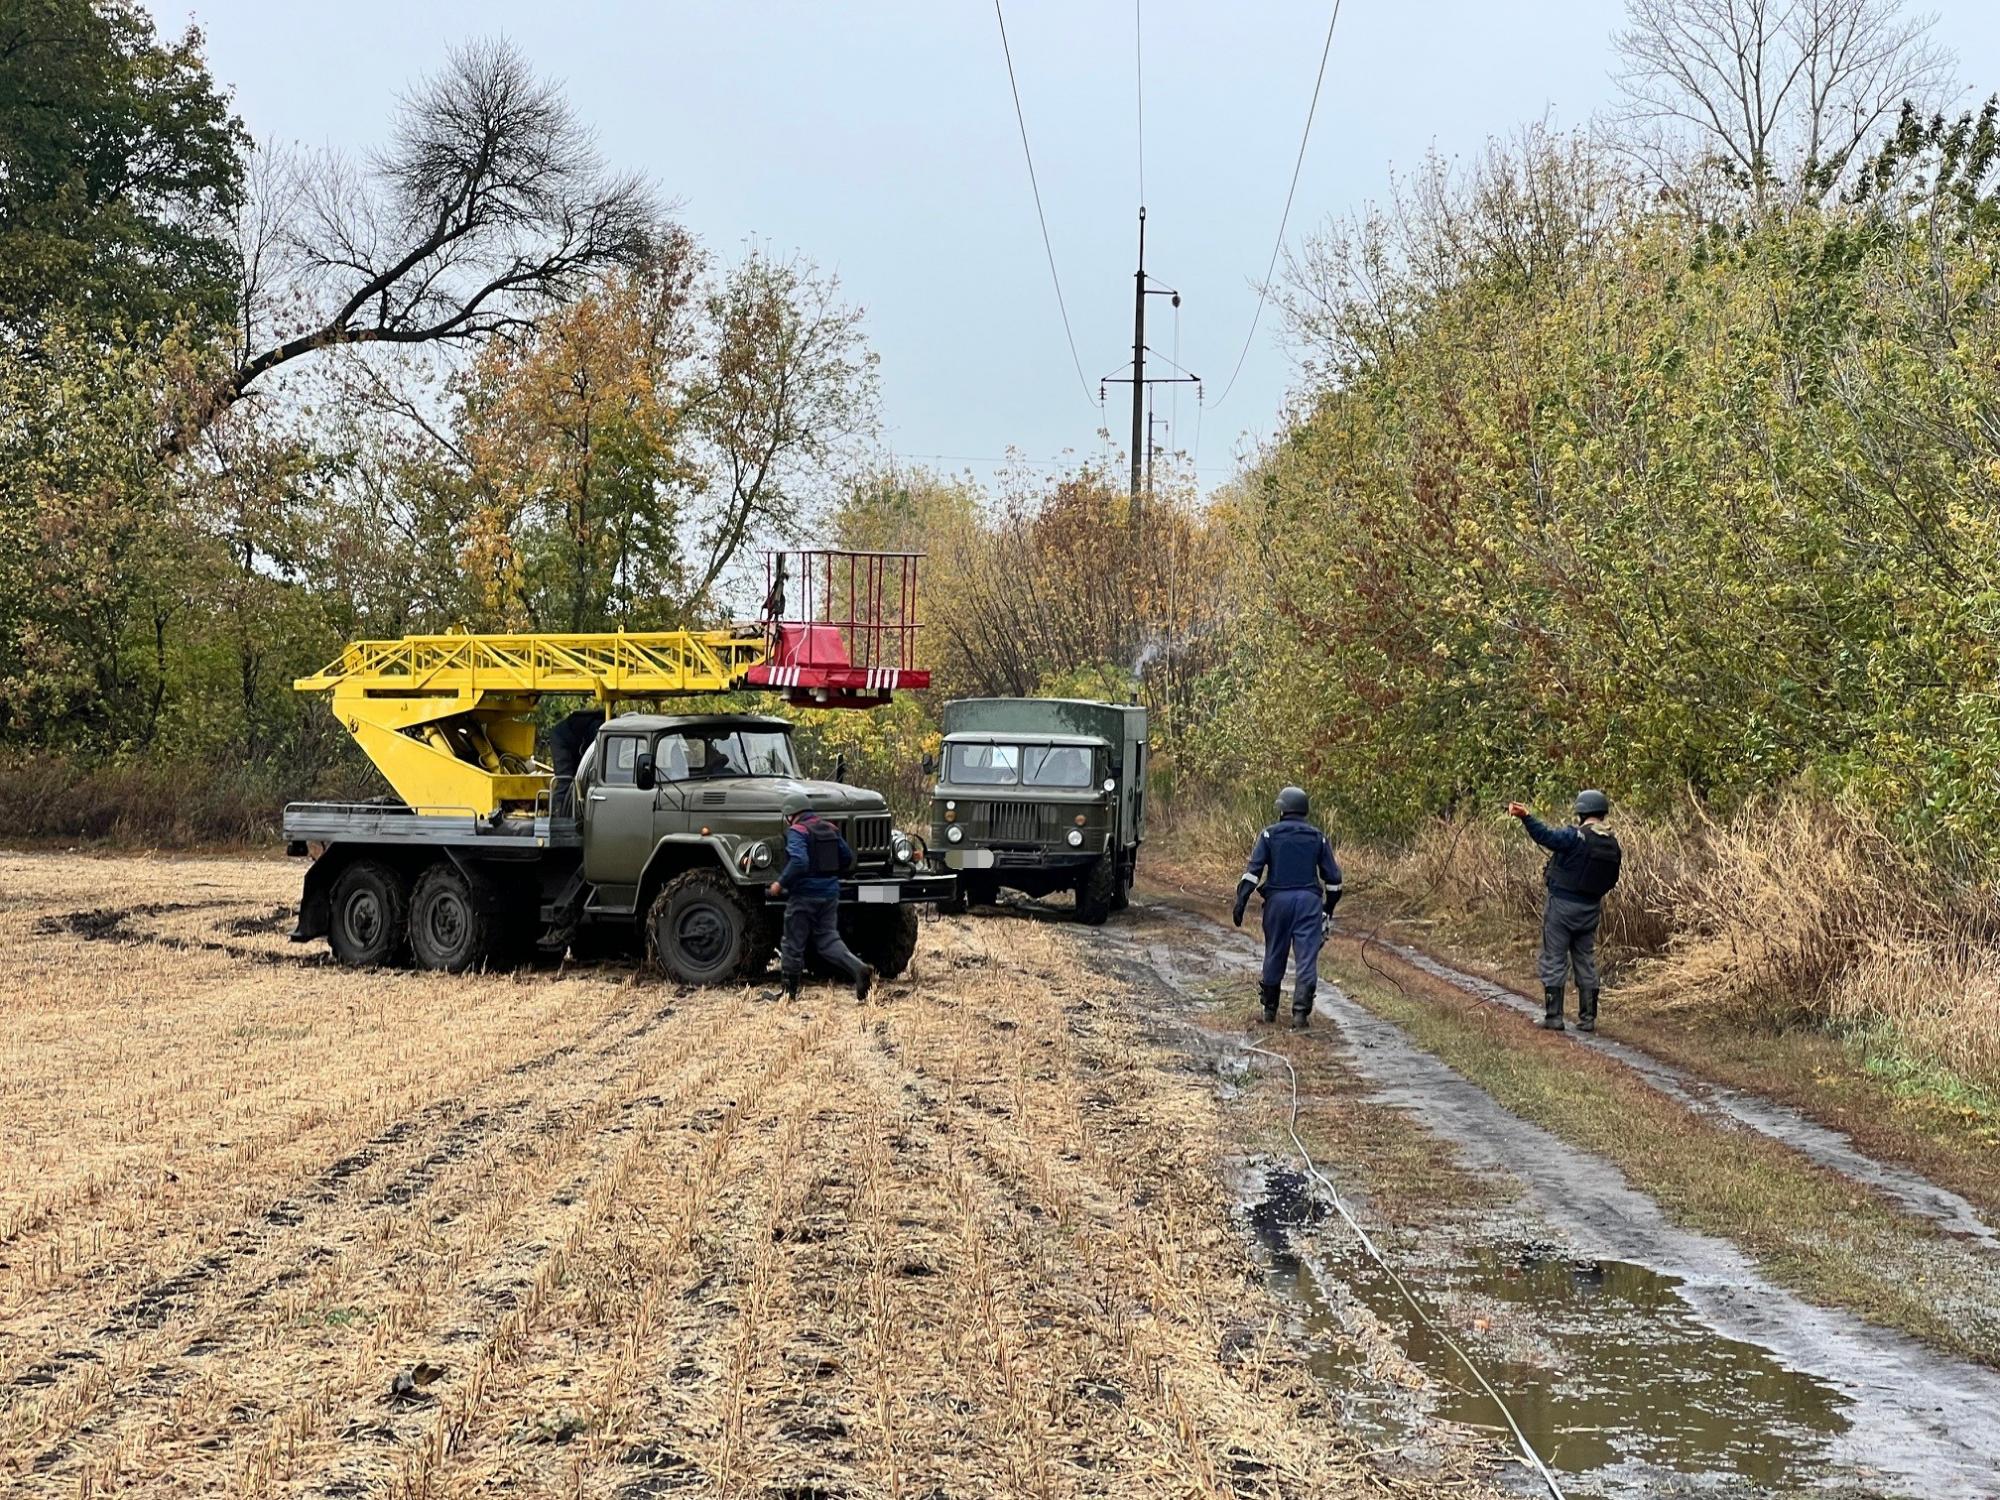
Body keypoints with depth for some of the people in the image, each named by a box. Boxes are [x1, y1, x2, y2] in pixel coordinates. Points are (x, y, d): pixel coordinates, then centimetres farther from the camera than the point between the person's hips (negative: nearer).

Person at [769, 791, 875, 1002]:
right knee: (828, 938, 10)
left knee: (793, 943, 7)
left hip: (804, 895, -6)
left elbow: (798, 862, -26)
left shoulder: (797, 831, -13)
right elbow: (847, 858, 13)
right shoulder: (830, 829, 10)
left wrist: (780, 883, -16)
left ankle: (789, 992, 15)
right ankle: (859, 969, -13)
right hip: (830, 892, 6)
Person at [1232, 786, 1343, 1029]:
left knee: (1274, 955, 12)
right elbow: (1332, 876, 10)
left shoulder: (1270, 834, 2)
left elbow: (1254, 870, -7)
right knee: (1306, 958, -2)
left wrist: (1241, 900, -8)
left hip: (1278, 899, 0)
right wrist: (1330, 905, 22)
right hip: (1309, 900, 0)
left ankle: (1269, 1008, 23)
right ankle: (1301, 1013, -9)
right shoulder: (1318, 838, 8)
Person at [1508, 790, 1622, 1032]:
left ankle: (1553, 1016, 0)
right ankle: (1588, 1019, 12)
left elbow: (1546, 836, -33)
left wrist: (1526, 817, -41)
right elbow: (1611, 880, 12)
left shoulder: (1577, 837, -17)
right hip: (1590, 910, 6)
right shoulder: (1613, 845, 3)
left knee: (1554, 961, 1)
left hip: (1563, 905, -6)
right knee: (1586, 962, 12)